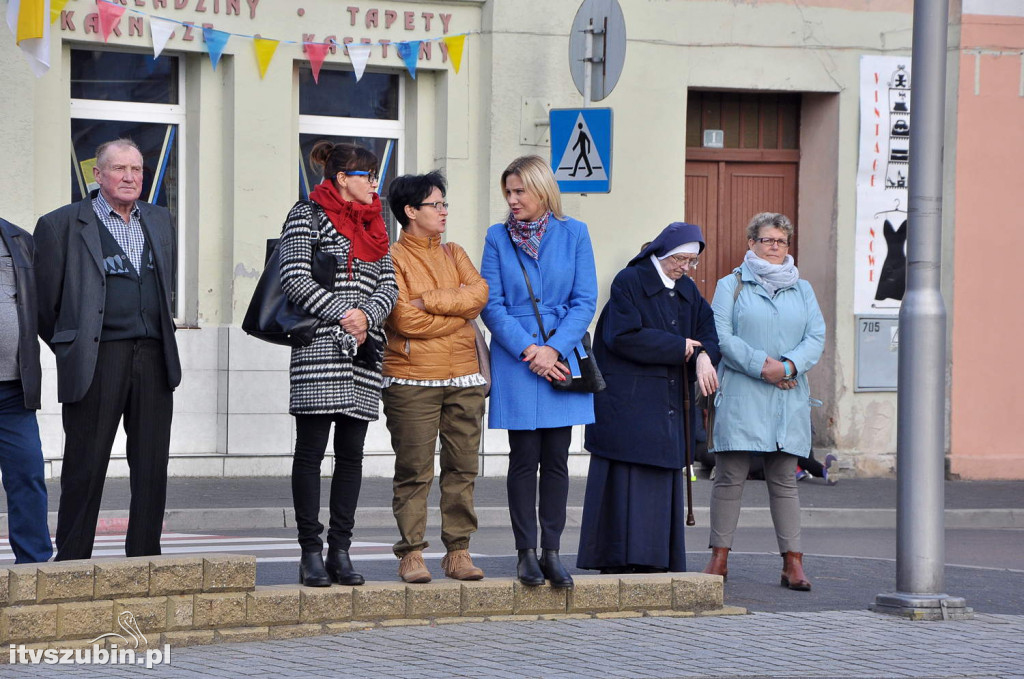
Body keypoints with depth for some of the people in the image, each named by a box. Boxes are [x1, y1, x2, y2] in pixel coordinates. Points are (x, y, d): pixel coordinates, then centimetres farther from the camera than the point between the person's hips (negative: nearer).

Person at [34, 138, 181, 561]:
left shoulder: (159, 222, 17)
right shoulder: (62, 225, 0)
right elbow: (45, 300, 3)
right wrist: (70, 350, 7)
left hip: (153, 358, 5)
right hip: (96, 363, -5)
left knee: (152, 467, 3)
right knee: (85, 468, -2)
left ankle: (145, 561, 9)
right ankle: (71, 567, 3)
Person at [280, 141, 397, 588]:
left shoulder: (373, 226, 19)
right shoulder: (307, 215, 0)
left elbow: (388, 285, 13)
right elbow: (294, 278, -10)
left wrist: (368, 316, -7)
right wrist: (343, 314, -13)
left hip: (363, 352, 6)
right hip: (319, 348, -6)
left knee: (351, 452, 4)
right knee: (311, 450, -5)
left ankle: (340, 551, 7)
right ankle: (311, 554, -4)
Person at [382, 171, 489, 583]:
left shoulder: (454, 254, 18)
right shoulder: (392, 258, -1)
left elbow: (478, 292, 0)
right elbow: (405, 319, -12)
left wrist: (430, 301, -10)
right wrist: (460, 311, -3)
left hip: (464, 378, 5)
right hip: (412, 379, -5)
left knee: (463, 468, 3)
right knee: (414, 472, -5)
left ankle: (458, 552, 8)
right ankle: (411, 554, -1)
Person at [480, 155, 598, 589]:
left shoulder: (574, 235, 4)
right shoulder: (498, 238, 4)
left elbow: (585, 300, 1)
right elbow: (492, 305, -1)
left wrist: (554, 349, -11)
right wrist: (529, 351, -12)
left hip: (562, 358, 1)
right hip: (515, 361, -1)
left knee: (556, 459, 2)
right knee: (524, 458, -1)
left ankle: (551, 552, 7)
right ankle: (526, 552, 5)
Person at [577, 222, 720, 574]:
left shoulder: (687, 291, 16)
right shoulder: (629, 282, -6)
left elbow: (709, 332, 11)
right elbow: (624, 335, -16)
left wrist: (704, 357, -13)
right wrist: (678, 348, -12)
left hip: (667, 406, 7)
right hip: (627, 402, -7)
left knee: (663, 481, 4)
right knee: (628, 482, -9)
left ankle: (654, 564, 6)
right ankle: (621, 563, -9)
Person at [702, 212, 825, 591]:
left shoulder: (802, 289, 17)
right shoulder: (731, 286, 8)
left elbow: (816, 337, 6)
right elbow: (722, 336, -4)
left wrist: (788, 366, -12)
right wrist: (761, 365, -14)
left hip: (789, 399, 2)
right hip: (741, 397, -2)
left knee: (784, 481, 2)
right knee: (730, 477, -3)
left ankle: (793, 563, -1)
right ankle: (720, 557, 2)